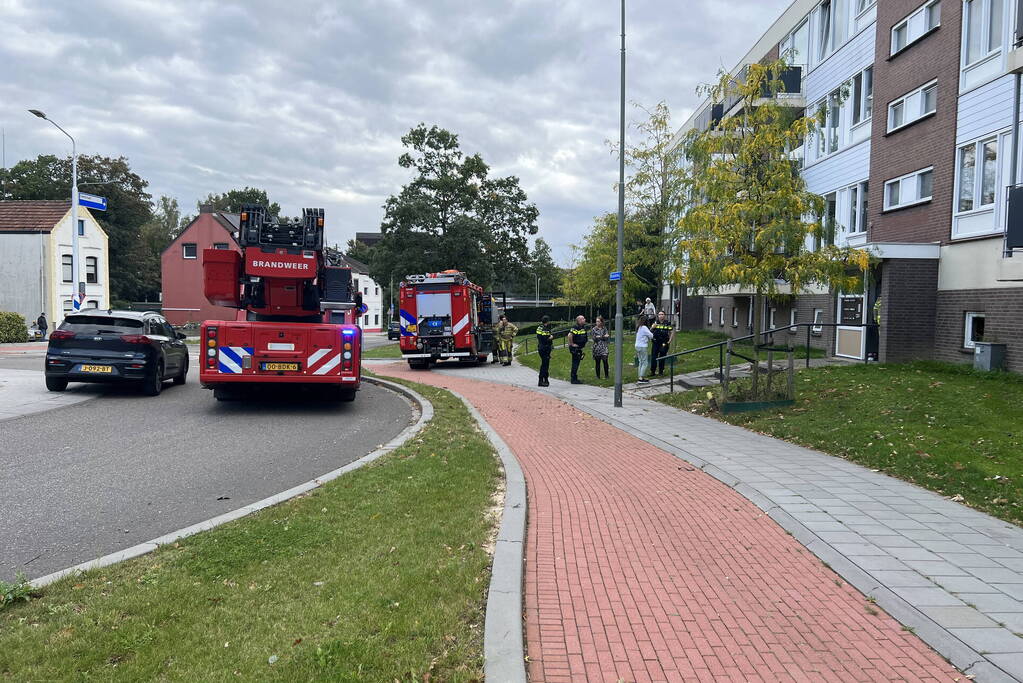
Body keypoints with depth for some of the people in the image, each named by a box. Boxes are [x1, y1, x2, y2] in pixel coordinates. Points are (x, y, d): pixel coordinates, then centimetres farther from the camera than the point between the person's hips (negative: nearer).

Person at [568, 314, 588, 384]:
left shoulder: (583, 327, 10)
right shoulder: (575, 328, -20)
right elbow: (570, 335, -32)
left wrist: (584, 343, 21)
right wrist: (572, 344, -23)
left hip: (579, 348, 9)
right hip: (575, 348, -9)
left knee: (576, 363, 14)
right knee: (575, 363, -6)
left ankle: (575, 378, 22)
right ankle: (574, 380, -2)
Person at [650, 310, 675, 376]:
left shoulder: (668, 324, 1)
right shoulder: (655, 323, 8)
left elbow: (672, 332, 2)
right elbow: (650, 331, 6)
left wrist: (670, 341, -6)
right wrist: (653, 327, -15)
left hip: (664, 343, -2)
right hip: (655, 343, 2)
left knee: (662, 358, 6)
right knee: (653, 357, -2)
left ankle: (661, 371, 17)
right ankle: (652, 371, 6)